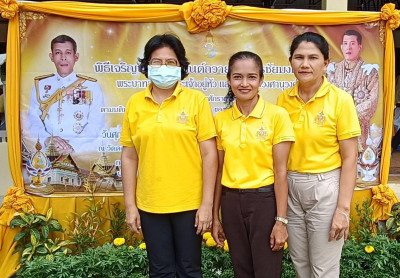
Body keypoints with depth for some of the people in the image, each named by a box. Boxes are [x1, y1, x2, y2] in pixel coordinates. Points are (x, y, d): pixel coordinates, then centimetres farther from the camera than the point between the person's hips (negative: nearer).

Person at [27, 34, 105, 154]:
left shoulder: (92, 86, 7)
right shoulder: (40, 85, 14)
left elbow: (96, 124, -1)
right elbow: (34, 120, 7)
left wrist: (73, 145, -14)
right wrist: (47, 139, -13)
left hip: (81, 152, -1)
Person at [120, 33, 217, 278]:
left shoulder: (196, 100, -4)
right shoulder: (135, 103, 3)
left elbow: (209, 154, -5)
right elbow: (129, 157, 5)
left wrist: (207, 203, -8)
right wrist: (130, 205, 3)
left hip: (189, 204, -2)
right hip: (150, 205, 2)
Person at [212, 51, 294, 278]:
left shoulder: (277, 115, -9)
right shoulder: (221, 120, 2)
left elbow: (280, 172, -9)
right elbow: (219, 171, 6)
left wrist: (281, 220, -10)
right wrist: (215, 216, 8)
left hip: (265, 200, -3)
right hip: (231, 202, 4)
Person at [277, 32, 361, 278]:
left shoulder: (340, 99, -11)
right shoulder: (283, 99, 1)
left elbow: (350, 158, -10)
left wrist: (343, 209, -14)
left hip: (325, 188, -4)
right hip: (290, 188, 4)